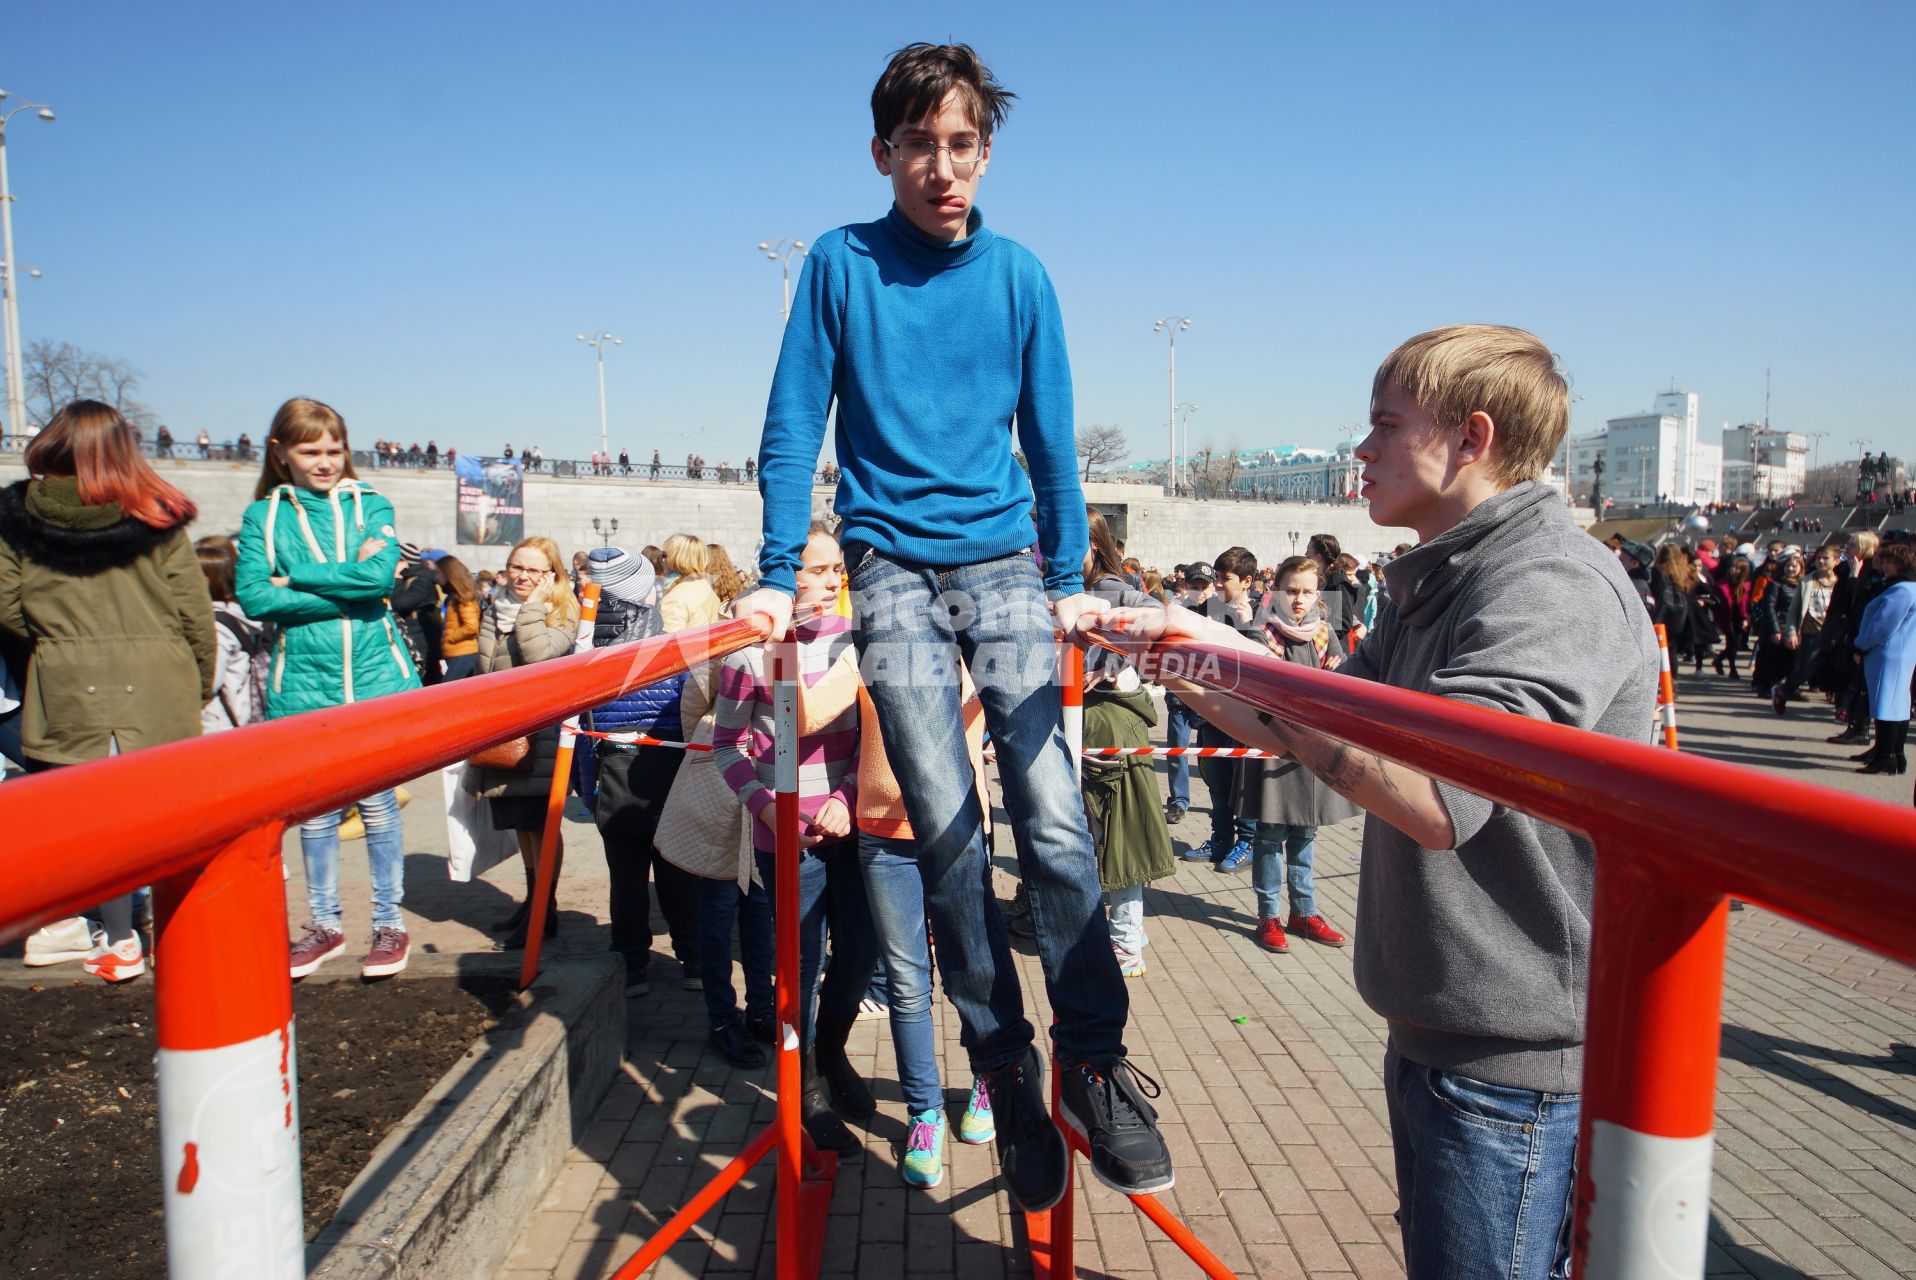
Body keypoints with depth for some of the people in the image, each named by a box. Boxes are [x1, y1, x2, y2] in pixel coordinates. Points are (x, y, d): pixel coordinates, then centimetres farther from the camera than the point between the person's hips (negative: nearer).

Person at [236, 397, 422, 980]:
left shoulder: (370, 505, 4)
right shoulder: (263, 516, 4)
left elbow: (379, 575, -13)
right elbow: (253, 597, -9)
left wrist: (295, 578, -11)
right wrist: (346, 592, -13)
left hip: (373, 676, -1)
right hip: (303, 682, 1)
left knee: (378, 804, 5)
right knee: (315, 810, 11)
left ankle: (389, 922, 18)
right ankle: (324, 924, 26)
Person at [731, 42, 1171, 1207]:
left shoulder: (1018, 274, 7)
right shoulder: (840, 264, 2)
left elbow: (1050, 436, 9)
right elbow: (795, 426, 1)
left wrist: (1071, 579, 7)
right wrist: (778, 578, -5)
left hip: (1005, 563, 1)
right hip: (894, 570, -1)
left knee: (1054, 821, -6)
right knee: (947, 833, -3)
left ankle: (1095, 1065, 6)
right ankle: (1008, 1070, 11)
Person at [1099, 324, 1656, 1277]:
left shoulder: (1552, 583, -22)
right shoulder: (1431, 584, 11)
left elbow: (1437, 796, -34)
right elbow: (1310, 735, 13)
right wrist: (1181, 659, 6)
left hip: (1515, 1062, -9)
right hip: (1435, 1035, 10)